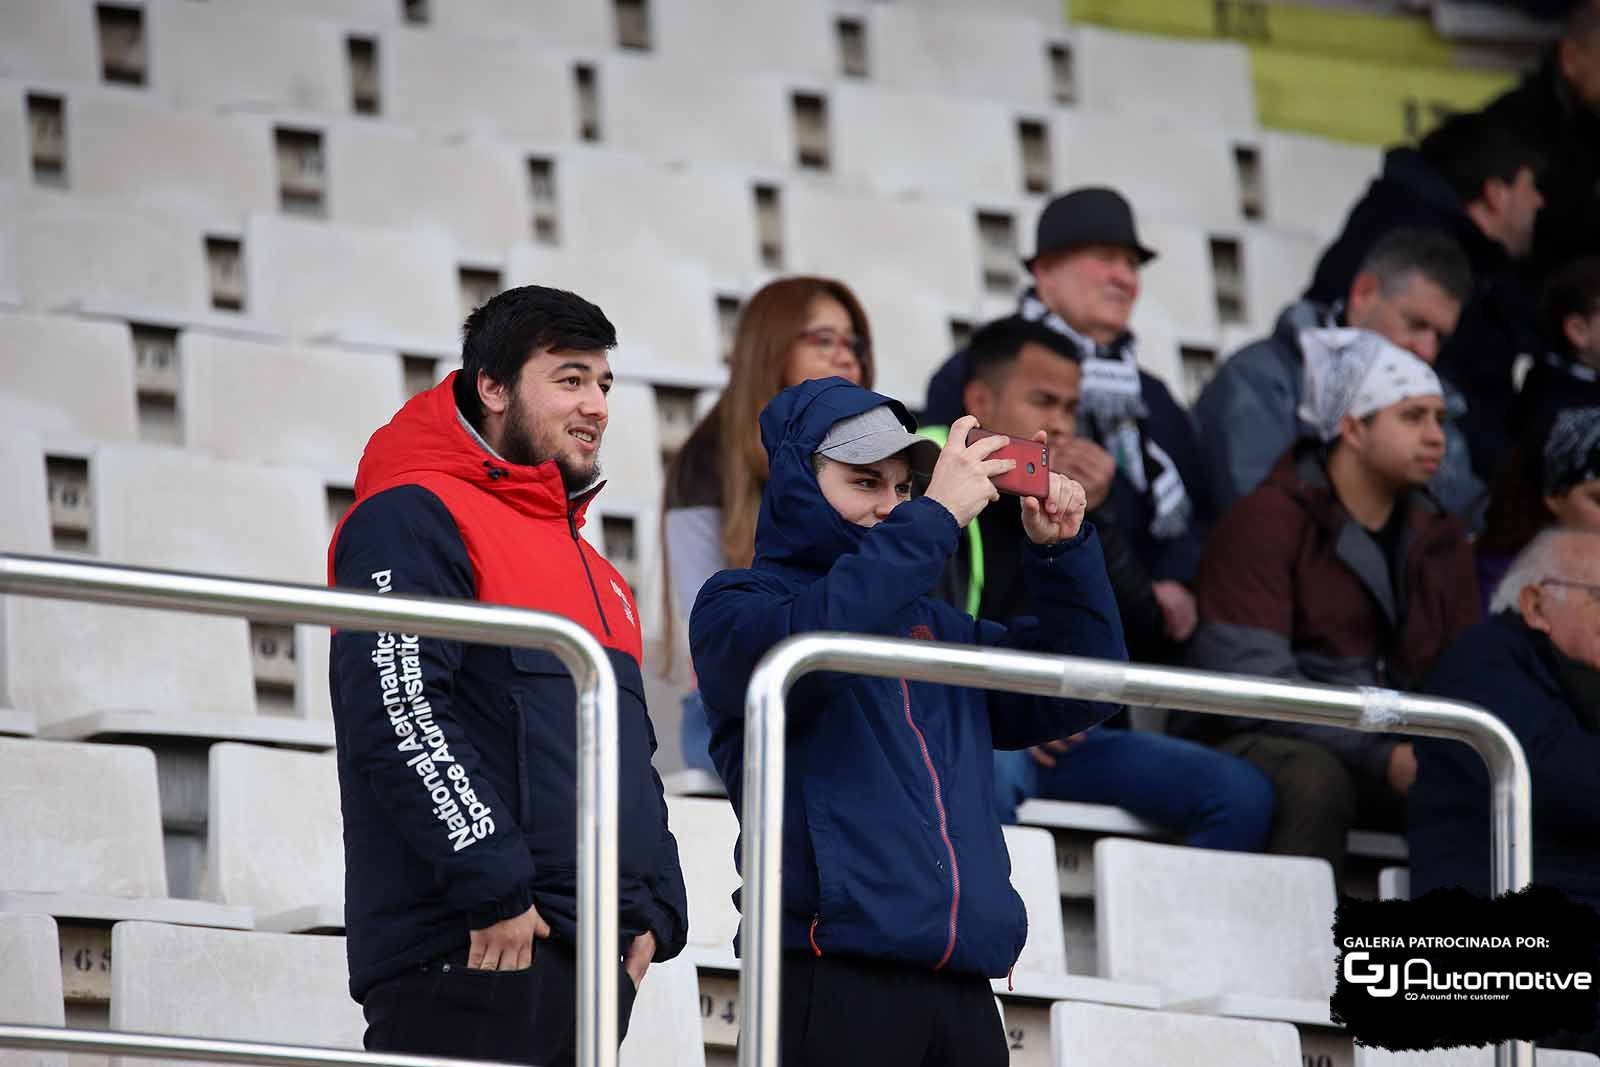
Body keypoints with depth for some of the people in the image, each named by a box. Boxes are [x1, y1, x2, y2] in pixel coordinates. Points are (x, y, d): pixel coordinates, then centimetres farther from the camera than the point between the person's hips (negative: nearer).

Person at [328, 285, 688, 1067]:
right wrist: (493, 888, -20)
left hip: (596, 964, 9)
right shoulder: (411, 519, -4)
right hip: (466, 956, -9)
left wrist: (654, 913, 14)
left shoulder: (594, 573, 26)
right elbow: (399, 713, -16)